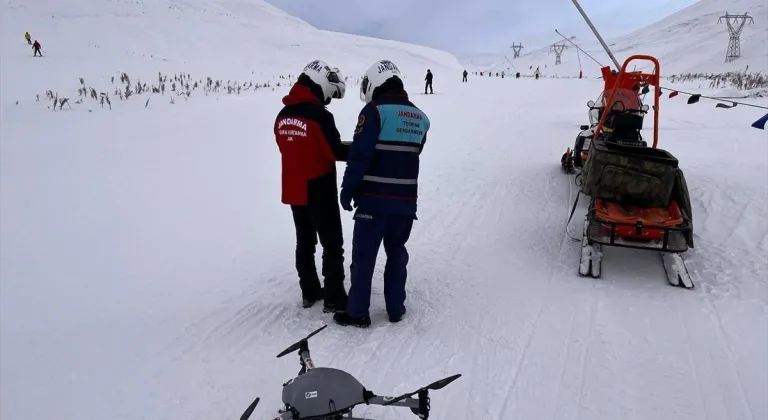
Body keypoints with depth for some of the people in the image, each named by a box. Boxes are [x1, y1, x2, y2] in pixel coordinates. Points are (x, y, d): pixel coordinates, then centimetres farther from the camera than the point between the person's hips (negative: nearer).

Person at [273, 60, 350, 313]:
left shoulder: (283, 116, 5)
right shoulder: (319, 115, -19)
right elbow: (335, 152, -16)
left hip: (294, 191, 7)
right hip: (319, 191, -7)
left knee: (305, 242, 17)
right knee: (332, 244, 4)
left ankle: (309, 292, 27)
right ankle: (334, 299, 9)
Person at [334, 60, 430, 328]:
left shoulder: (374, 111, -10)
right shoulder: (420, 117, 8)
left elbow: (359, 156, -15)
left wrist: (347, 190, -6)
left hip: (374, 199, -5)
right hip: (406, 200, 5)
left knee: (363, 257, 7)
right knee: (397, 254, 18)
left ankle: (357, 313, 17)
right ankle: (396, 308, 26)